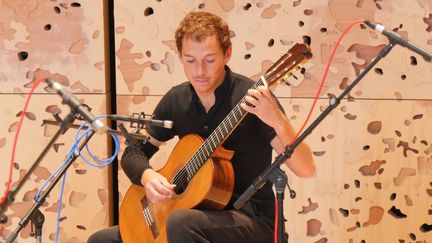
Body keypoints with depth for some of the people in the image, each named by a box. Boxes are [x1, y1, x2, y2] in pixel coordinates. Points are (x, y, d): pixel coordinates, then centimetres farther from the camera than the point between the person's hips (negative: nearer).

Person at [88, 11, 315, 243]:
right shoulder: (176, 100, 2)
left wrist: (278, 121, -40)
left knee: (181, 223, -36)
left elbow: (306, 169, -21)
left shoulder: (250, 98, -15)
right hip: (200, 209, 6)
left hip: (253, 219, -6)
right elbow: (134, 151, 12)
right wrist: (146, 175, -11)